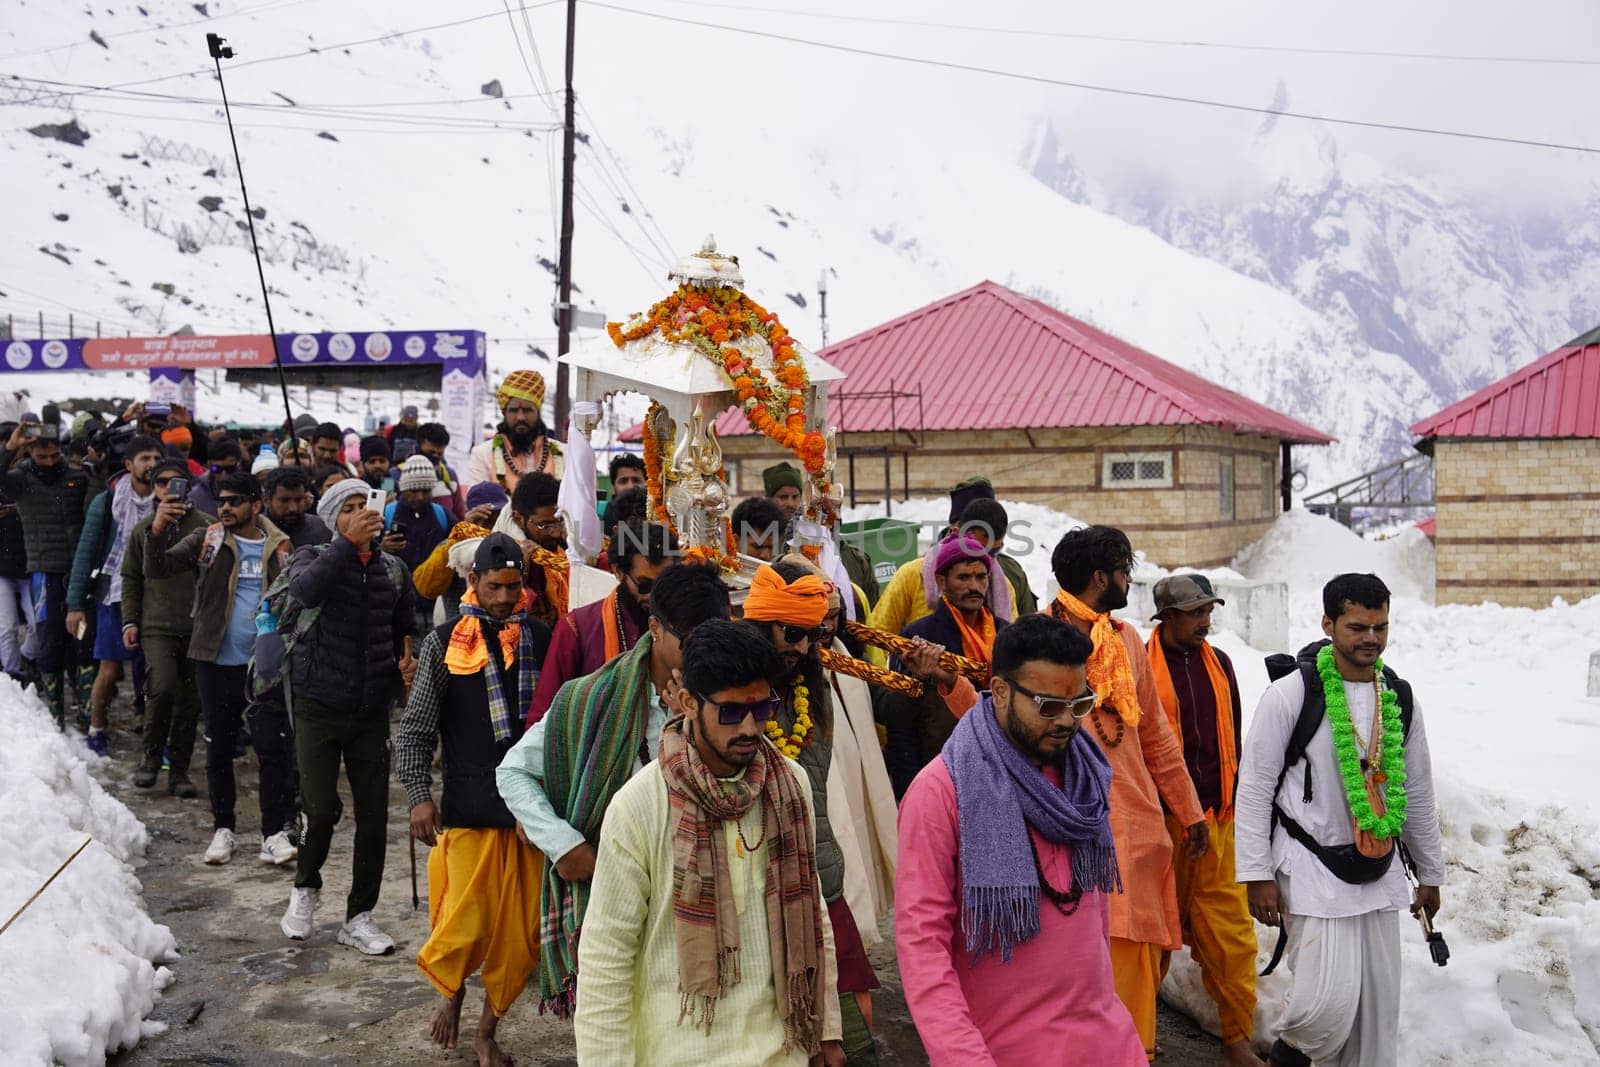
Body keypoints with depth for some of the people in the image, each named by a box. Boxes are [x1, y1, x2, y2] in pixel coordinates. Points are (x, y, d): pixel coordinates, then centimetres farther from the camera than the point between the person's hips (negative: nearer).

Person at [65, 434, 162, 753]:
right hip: (116, 596, -1)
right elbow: (85, 553, -1)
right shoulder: (106, 502, -3)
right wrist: (75, 603, -4)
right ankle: (96, 732, 23)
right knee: (110, 670, 3)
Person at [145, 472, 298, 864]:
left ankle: (274, 833, 3)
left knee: (273, 748, -3)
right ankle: (223, 828, 23)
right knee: (219, 747, 10)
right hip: (216, 660, 0)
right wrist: (157, 531, -26)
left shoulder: (279, 547, 4)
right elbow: (157, 569, -8)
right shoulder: (206, 540, 2)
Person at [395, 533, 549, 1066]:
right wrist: (419, 797, -8)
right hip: (470, 808, -2)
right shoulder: (445, 643, 0)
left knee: (524, 932, 5)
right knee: (469, 922, -5)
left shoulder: (541, 640, 5)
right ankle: (452, 995, 29)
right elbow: (415, 730, 2)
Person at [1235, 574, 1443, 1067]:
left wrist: (1430, 874, 18)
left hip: (1379, 873, 6)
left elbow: (1418, 792, 16)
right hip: (1313, 870, -5)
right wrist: (1257, 875, -11)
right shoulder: (1291, 694, -11)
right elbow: (1254, 787, -9)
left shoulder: (1400, 699, 6)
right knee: (1330, 1001, -11)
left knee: (1379, 1006, 8)